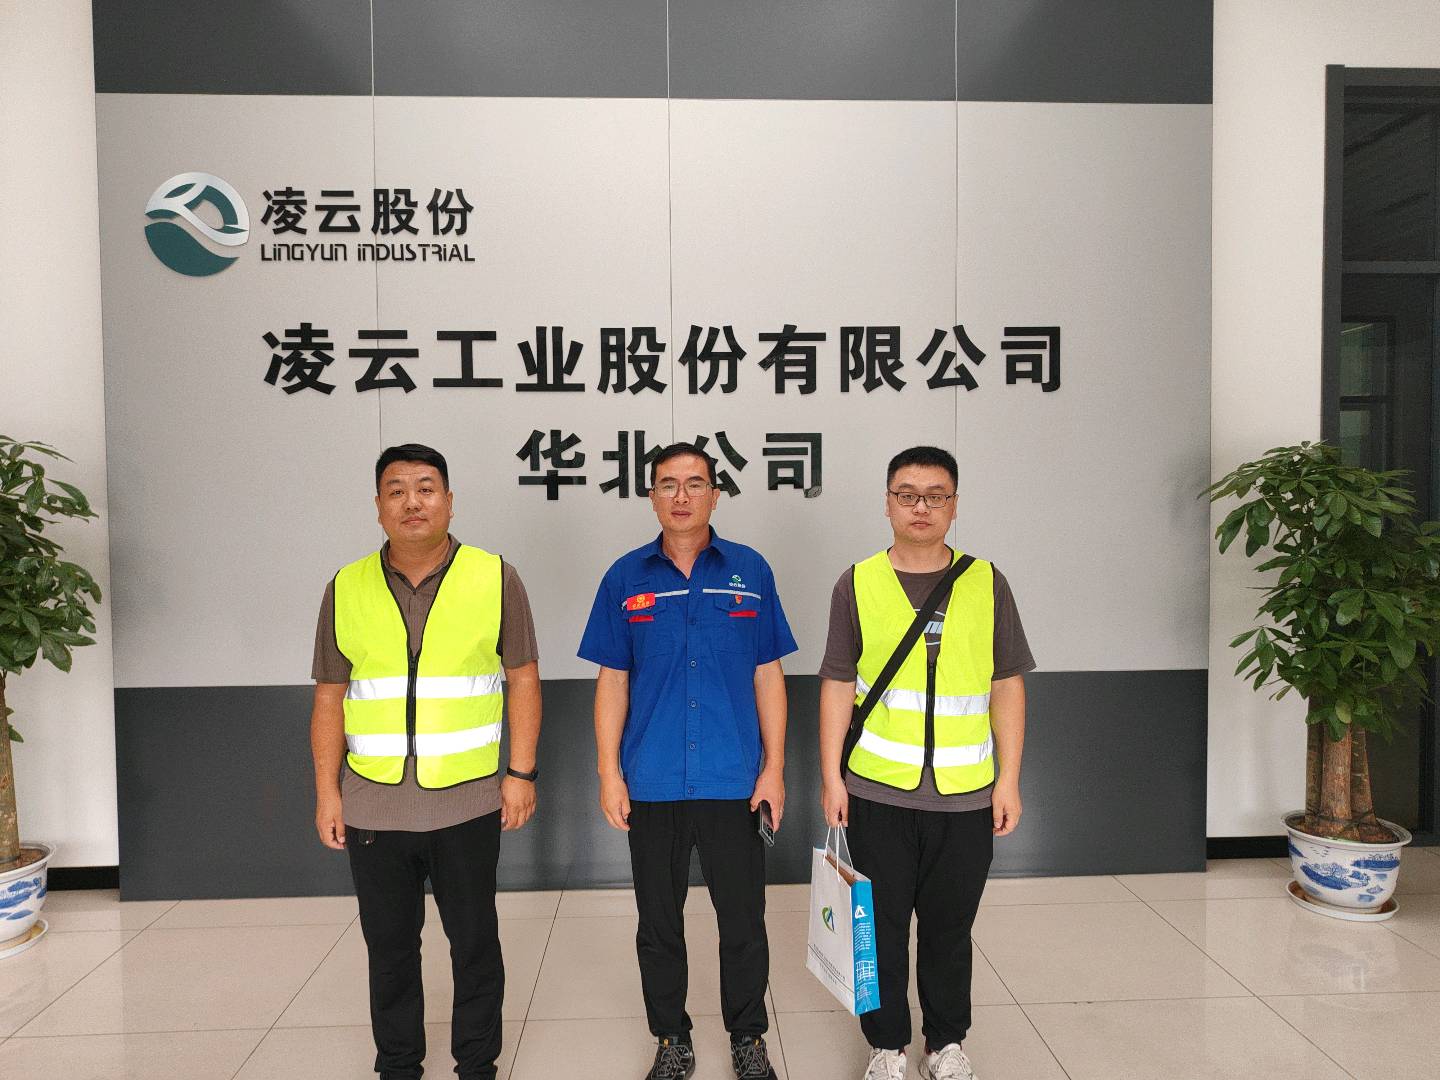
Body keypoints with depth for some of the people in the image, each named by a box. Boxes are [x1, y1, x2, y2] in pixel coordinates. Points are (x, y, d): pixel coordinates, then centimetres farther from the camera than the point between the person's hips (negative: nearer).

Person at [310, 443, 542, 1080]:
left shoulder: (495, 578, -3)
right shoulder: (346, 590, 3)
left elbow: (523, 678, -1)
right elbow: (329, 698, 6)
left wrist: (521, 773, -5)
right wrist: (326, 791, 2)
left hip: (466, 802, -2)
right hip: (373, 805, 2)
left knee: (474, 941, 10)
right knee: (389, 944, 14)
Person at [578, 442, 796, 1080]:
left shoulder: (750, 571, 1)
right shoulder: (626, 578, 1)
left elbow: (767, 675, 3)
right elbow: (612, 682, 3)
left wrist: (774, 767, -2)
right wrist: (609, 774, -2)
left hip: (733, 781, 0)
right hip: (650, 784, 1)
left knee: (743, 920, 9)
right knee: (659, 923, 13)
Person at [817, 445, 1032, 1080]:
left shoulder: (986, 582, 3)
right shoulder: (858, 583, 0)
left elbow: (1007, 685, 4)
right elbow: (838, 684, 2)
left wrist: (1009, 779, 0)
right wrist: (831, 776, -1)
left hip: (965, 793, 1)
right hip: (877, 790, 0)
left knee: (949, 927, 14)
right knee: (881, 926, 11)